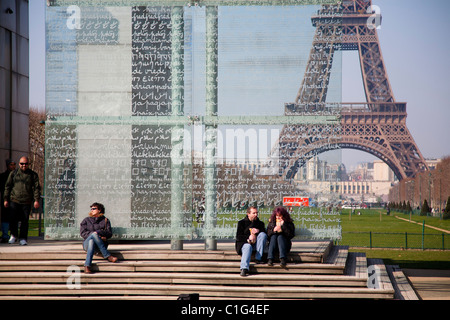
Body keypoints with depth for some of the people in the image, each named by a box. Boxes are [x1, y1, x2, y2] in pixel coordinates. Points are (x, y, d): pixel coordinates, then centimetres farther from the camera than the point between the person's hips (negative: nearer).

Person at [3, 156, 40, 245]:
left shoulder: (33, 175, 7)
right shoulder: (13, 174, 10)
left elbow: (36, 188, 3)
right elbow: (7, 187, 12)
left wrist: (36, 200, -8)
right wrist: (6, 199, 7)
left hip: (27, 202, 0)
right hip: (14, 200, 0)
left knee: (25, 220, -1)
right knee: (13, 219, -8)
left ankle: (23, 238, 7)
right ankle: (14, 235, 14)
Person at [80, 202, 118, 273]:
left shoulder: (105, 220, 19)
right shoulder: (86, 220, 21)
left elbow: (109, 234, 6)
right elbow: (82, 233, 6)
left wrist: (98, 232, -12)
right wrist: (96, 235, -10)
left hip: (101, 245, 0)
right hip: (87, 243, 0)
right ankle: (108, 256, -40)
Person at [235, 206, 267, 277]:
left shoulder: (260, 223, 18)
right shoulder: (242, 223, 10)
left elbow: (265, 235, 7)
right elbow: (238, 237, 1)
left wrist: (258, 232, -11)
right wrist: (248, 238, -14)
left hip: (256, 244, 3)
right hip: (244, 243, -3)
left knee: (262, 234, -23)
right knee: (248, 247, -38)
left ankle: (258, 258, -26)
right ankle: (244, 269, -59)